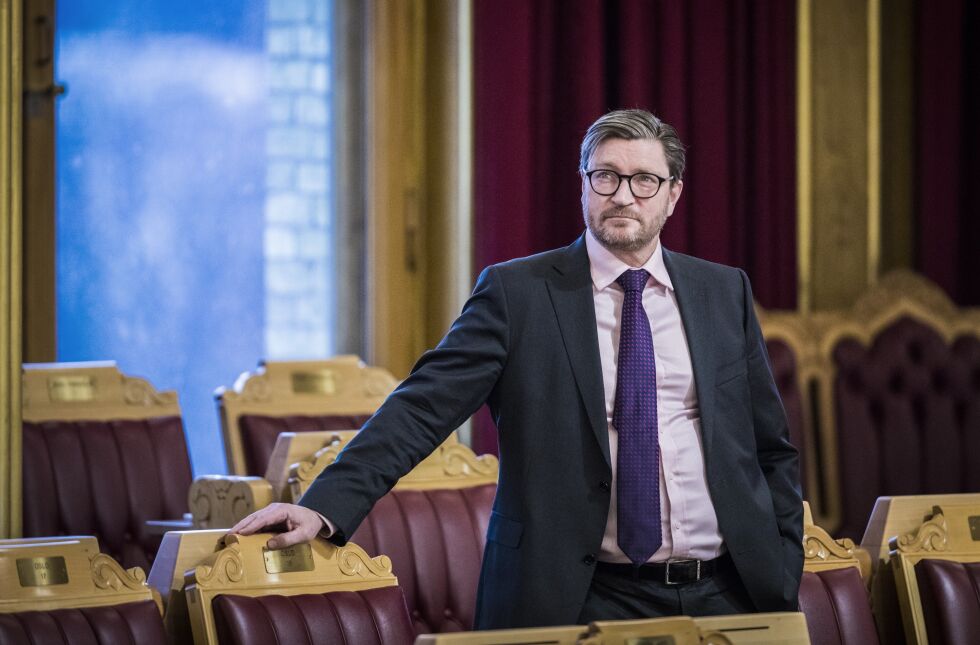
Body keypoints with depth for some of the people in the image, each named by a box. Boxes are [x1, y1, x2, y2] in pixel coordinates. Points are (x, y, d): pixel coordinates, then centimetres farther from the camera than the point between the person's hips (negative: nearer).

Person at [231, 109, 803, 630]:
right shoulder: (516, 292, -1)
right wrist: (325, 507, -22)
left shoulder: (725, 292, 9)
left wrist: (783, 581, 7)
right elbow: (424, 408, -10)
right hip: (583, 602, -3)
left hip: (724, 595, 3)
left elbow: (773, 449, 15)